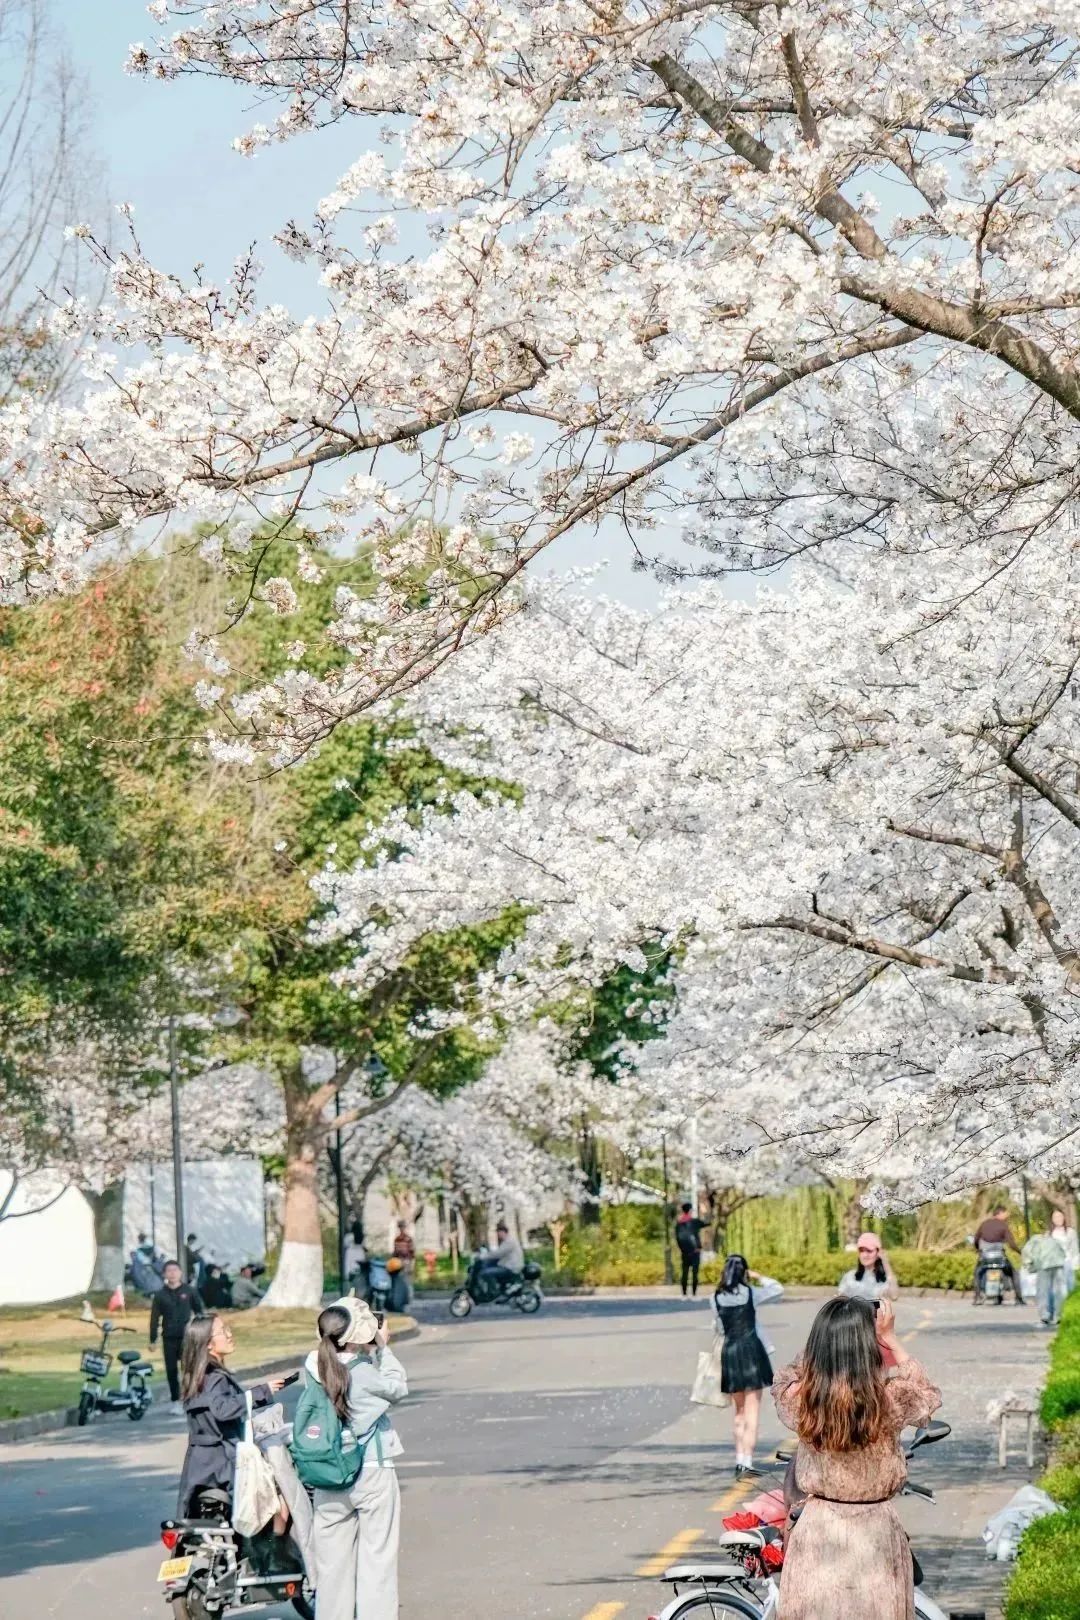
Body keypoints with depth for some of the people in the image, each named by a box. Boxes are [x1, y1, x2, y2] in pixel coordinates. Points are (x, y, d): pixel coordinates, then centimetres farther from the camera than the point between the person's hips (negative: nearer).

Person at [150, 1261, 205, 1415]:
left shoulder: (190, 1291, 2)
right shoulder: (160, 1295, 5)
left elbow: (199, 1311, 7)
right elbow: (154, 1318, 6)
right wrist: (153, 1340, 3)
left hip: (187, 1337, -2)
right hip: (169, 1338, 2)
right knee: (171, 1371, 4)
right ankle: (175, 1401, 12)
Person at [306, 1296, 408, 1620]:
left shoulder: (315, 1368, -4)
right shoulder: (367, 1374, -18)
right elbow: (398, 1388, -1)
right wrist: (383, 1349, 5)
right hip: (372, 1474, -5)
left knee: (332, 1561, 13)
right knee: (376, 1558, 3)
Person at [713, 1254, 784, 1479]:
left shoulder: (717, 1298, 2)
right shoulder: (751, 1293, -5)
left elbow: (721, 1327, 7)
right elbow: (778, 1290, 9)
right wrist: (759, 1277, 17)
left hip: (729, 1351, 3)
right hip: (751, 1349, -3)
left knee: (739, 1411, 17)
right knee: (752, 1410, -2)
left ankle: (740, 1461, 15)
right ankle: (746, 1463, -10)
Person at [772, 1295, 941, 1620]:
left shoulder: (800, 1399, -11)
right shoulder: (890, 1398, -15)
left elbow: (784, 1379, 15)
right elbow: (928, 1394, 9)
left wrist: (827, 1333, 11)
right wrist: (891, 1339, 8)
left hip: (818, 1531, 1)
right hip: (877, 1533, -1)